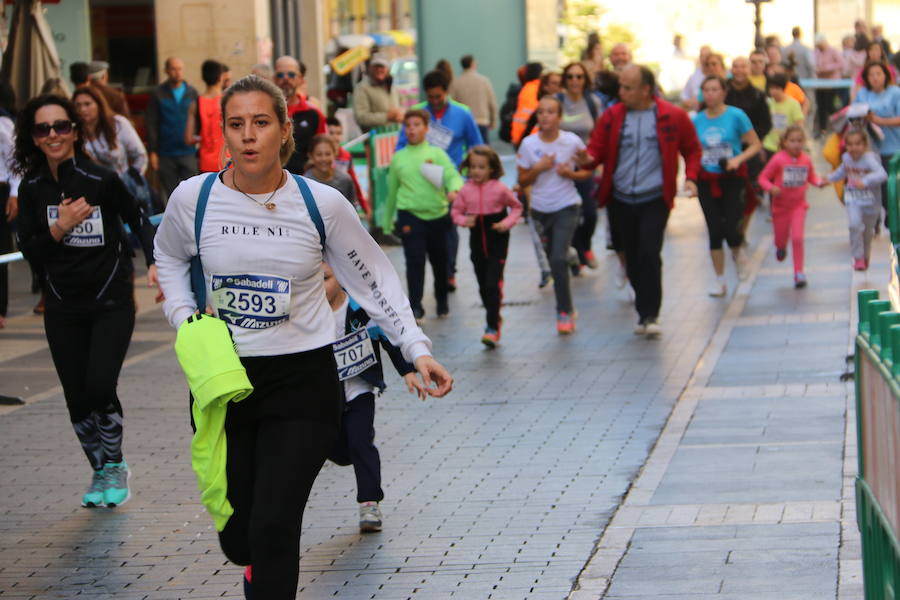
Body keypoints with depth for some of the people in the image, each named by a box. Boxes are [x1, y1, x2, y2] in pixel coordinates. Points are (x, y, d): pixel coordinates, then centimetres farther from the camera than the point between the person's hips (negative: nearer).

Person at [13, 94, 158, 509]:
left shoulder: (102, 180, -11)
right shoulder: (32, 189, 0)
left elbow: (138, 220, 4)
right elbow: (30, 252, 1)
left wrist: (154, 262, -8)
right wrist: (58, 230, -16)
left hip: (112, 303, -3)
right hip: (63, 310, 4)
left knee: (100, 387, -15)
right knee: (77, 397, 4)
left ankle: (114, 466, 11)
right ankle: (100, 472, 25)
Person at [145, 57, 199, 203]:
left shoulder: (192, 93, 7)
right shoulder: (158, 94, 2)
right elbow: (150, 124, 0)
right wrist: (152, 152, -6)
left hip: (188, 152, 1)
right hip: (166, 154, -1)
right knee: (171, 194, 6)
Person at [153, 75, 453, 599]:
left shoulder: (322, 204, -8)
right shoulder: (194, 197, -5)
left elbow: (374, 279, 4)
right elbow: (170, 256, 18)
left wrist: (417, 348, -4)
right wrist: (181, 312, 1)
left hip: (302, 382, -2)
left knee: (273, 531, -15)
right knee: (238, 540, 10)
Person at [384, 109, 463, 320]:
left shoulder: (437, 154, 3)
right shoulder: (398, 158, 8)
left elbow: (453, 176, -9)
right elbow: (392, 191, 15)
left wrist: (453, 189, -33)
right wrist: (387, 222, 19)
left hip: (438, 214, 0)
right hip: (410, 215, 0)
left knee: (439, 261, 12)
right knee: (415, 260, -12)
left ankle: (442, 301, 32)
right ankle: (415, 306, -10)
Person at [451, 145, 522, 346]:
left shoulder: (499, 189, -10)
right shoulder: (466, 190, -2)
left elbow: (516, 207, 3)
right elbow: (456, 211, 6)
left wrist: (507, 223, -12)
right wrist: (464, 220, -14)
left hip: (497, 241, -4)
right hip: (477, 241, 4)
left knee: (493, 284, -13)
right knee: (483, 286, 12)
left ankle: (492, 328, -12)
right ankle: (495, 318, 33)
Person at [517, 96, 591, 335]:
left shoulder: (572, 142, -7)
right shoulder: (529, 144, -3)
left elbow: (587, 171, 3)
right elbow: (522, 180, 2)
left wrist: (571, 174, -16)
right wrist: (538, 169, -16)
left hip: (566, 207, -3)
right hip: (540, 209, 3)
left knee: (559, 259, -17)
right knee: (554, 261, 13)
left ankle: (564, 312, -7)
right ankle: (567, 309, 34)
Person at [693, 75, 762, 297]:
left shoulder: (736, 116, -6)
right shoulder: (697, 120, 3)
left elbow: (755, 145, -3)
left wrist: (738, 159, -19)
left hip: (733, 179, -3)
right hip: (707, 180, 3)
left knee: (730, 228, -12)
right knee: (714, 231, 2)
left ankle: (738, 254, 23)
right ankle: (720, 280, 14)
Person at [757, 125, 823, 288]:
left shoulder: (806, 160, -6)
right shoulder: (778, 159, -16)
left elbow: (811, 177, 11)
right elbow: (763, 178, -11)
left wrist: (819, 182, -10)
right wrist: (771, 188, -29)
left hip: (799, 205, 1)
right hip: (781, 206, -1)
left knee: (797, 238, -13)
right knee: (781, 239, 14)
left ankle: (799, 273, -4)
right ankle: (781, 248, 54)